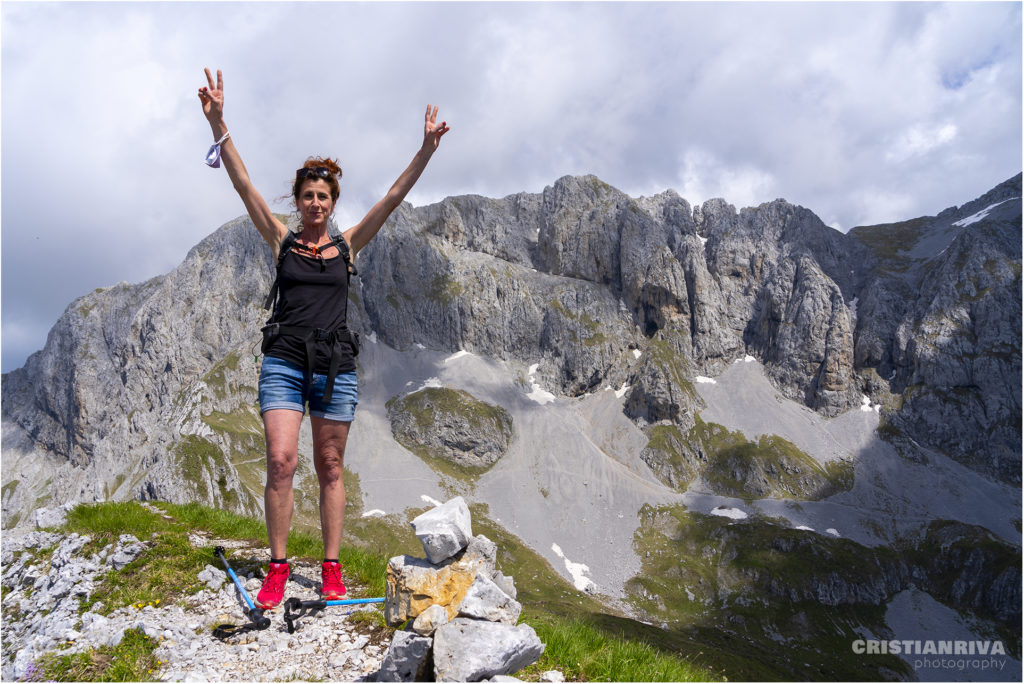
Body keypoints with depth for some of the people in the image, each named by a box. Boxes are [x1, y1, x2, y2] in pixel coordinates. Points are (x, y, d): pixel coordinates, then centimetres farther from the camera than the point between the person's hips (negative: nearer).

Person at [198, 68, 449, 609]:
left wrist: (426, 151, -6)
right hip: (284, 362, -1)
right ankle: (277, 568, 2)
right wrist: (218, 124, -14)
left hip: (336, 366, 1)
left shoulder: (347, 245, 9)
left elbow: (394, 198, 3)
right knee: (281, 461, -12)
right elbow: (244, 185, -3)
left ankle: (332, 570, 13)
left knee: (330, 469, 6)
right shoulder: (281, 240, 7)